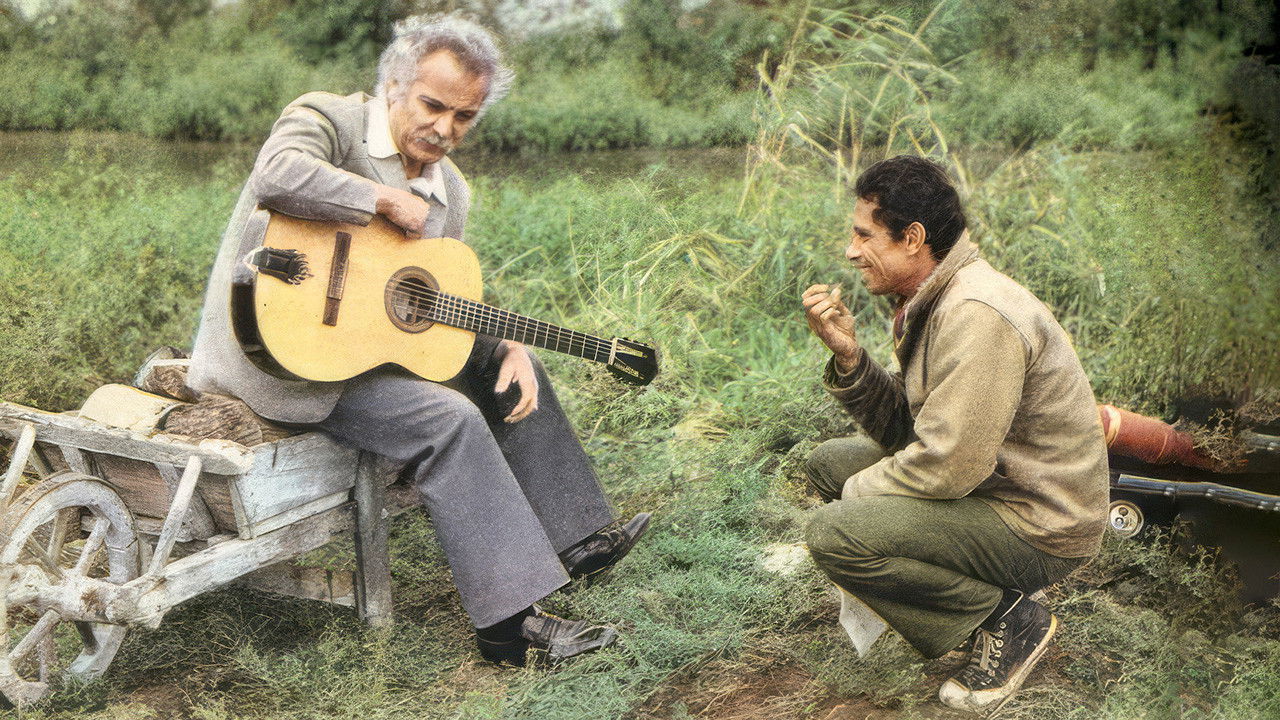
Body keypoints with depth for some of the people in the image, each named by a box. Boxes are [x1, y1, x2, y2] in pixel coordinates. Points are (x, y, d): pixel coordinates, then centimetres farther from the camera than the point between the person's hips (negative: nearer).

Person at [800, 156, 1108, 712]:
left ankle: (1009, 616, -5)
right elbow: (905, 431, 6)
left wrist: (857, 491, -11)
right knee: (828, 462, 12)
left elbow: (947, 465, -28)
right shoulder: (931, 301, 6)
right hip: (992, 481, 10)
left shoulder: (977, 315, -26)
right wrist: (847, 355, -9)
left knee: (834, 534, -22)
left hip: (1040, 529, -10)